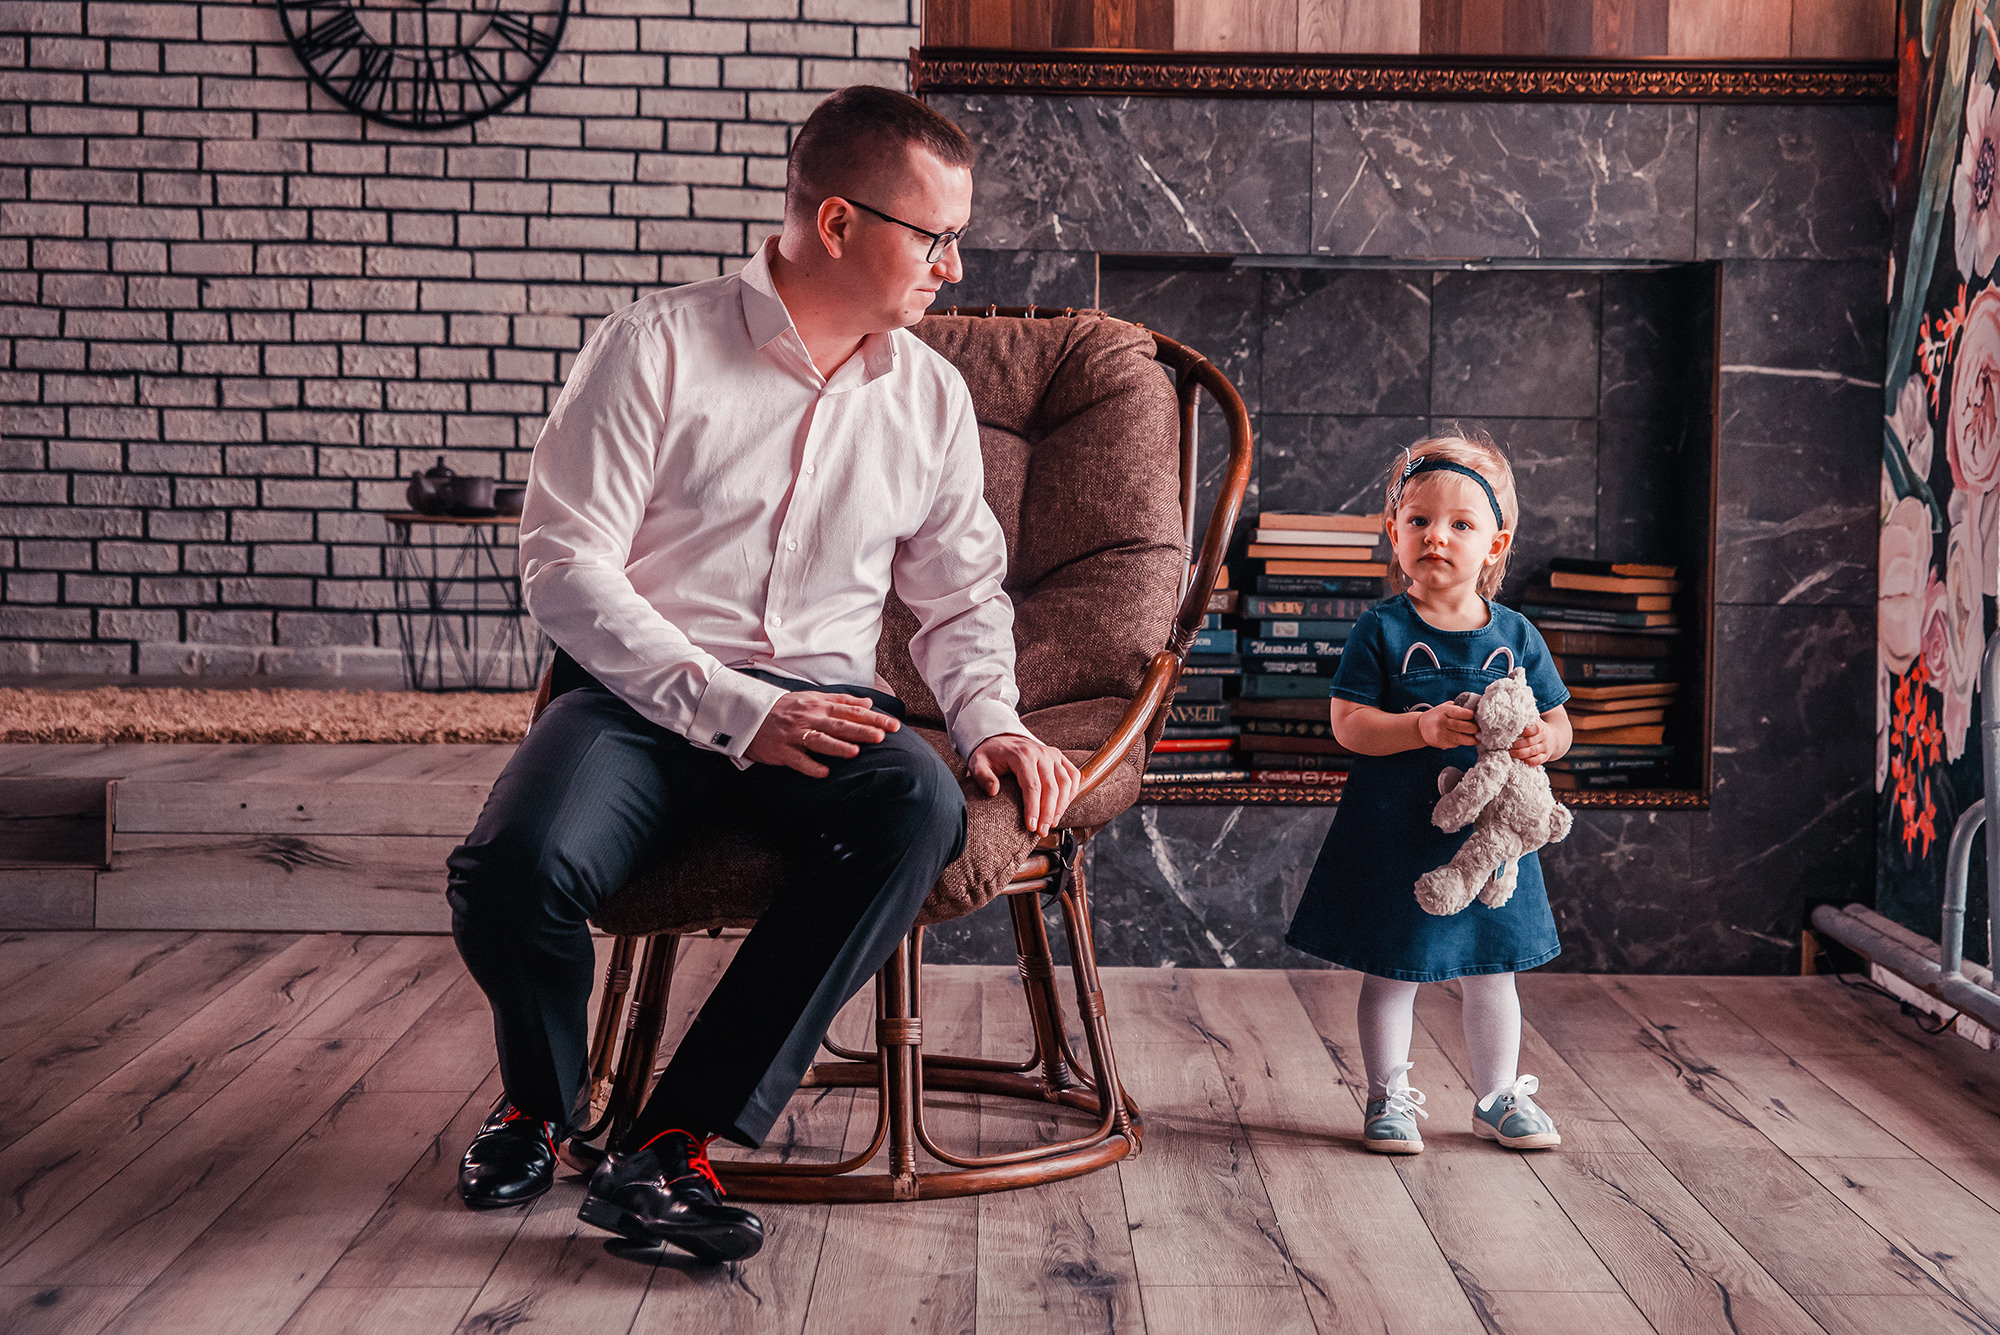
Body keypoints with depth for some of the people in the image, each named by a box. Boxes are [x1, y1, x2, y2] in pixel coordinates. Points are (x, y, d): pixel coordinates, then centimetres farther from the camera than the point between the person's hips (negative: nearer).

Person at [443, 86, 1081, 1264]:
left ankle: (672, 1147, -27)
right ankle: (544, 1101, 6)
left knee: (922, 808, -32)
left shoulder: (932, 395, 12)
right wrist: (732, 709, -17)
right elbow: (566, 561, -8)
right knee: (518, 868, -32)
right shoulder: (659, 348, -3)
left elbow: (964, 594, 20)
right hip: (644, 693, -3)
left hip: (819, 701, 3)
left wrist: (990, 722, -1)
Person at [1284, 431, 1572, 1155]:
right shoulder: (1382, 630, -7)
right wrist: (1423, 727, -26)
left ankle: (1499, 1098, 30)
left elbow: (1557, 723, 8)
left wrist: (1541, 740, -16)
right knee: (1390, 971, 6)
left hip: (1488, 829, 3)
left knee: (1490, 971, 14)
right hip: (1395, 833, -3)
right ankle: (1389, 1098, 22)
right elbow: (1347, 722, -12)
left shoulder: (1515, 635, 2)